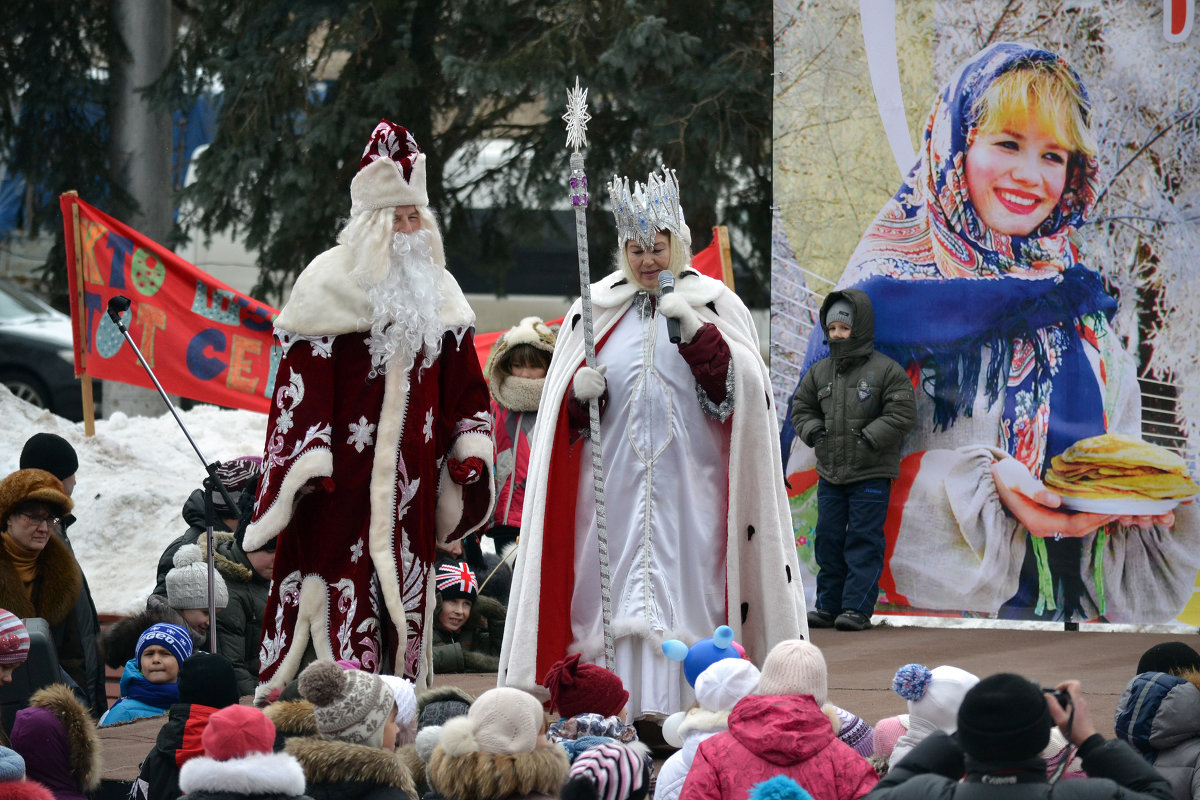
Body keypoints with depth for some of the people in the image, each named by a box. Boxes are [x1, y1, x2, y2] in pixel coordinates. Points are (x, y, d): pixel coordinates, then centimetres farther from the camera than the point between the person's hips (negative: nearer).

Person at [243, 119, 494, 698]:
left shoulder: (437, 291, 14)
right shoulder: (329, 282, -4)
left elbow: (461, 378, 20)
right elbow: (302, 380, -8)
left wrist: (470, 447, 10)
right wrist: (310, 469, -14)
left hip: (410, 474, 6)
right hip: (344, 476, -6)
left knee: (404, 595, 7)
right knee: (342, 593, -10)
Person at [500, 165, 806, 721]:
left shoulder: (715, 305, 8)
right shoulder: (596, 310, 13)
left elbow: (739, 387, -4)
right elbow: (562, 402, 15)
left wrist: (695, 329, -15)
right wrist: (578, 389, -8)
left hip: (688, 478, -2)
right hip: (615, 478, 2)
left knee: (683, 583, -8)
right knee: (615, 580, -6)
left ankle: (679, 704, -8)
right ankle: (619, 703, -6)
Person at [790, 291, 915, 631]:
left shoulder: (886, 370, -6)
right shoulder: (820, 372, 9)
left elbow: (901, 412, -10)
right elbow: (801, 407, 20)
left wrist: (870, 437, -17)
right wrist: (813, 430, 1)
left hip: (870, 474, -5)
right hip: (830, 475, 5)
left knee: (863, 542, -4)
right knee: (828, 540, 8)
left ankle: (857, 607, -2)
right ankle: (828, 606, 15)